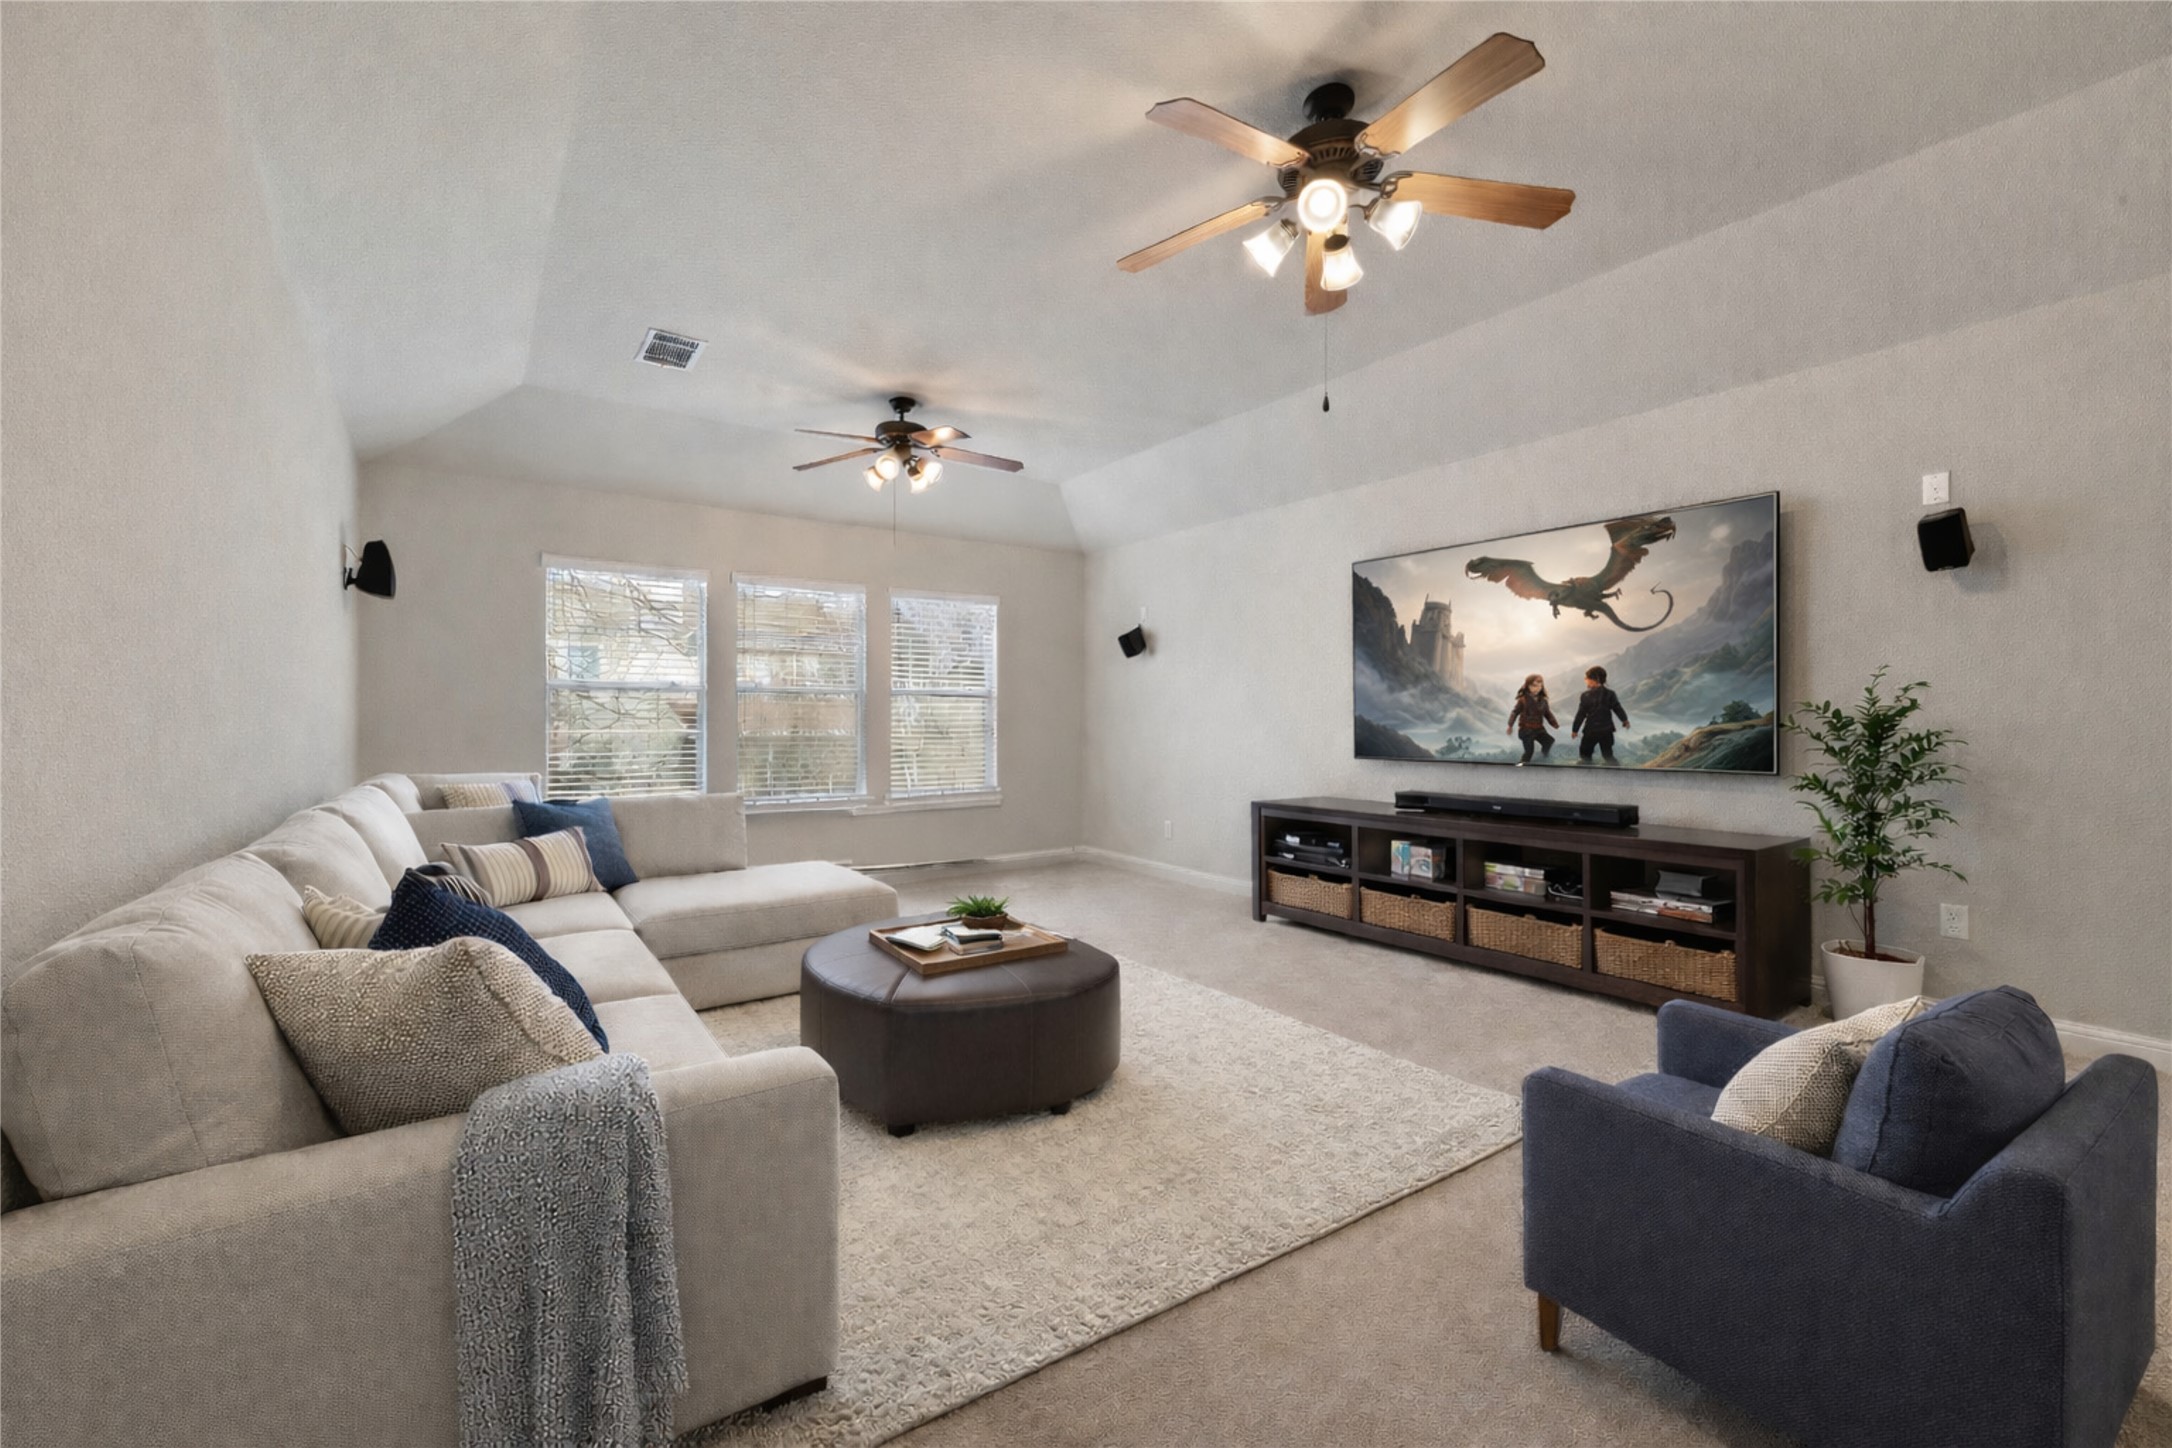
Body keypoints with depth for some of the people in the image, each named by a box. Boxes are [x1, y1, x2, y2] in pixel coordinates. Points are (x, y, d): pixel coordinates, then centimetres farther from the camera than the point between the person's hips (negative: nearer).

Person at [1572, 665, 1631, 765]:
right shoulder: (1610, 694, -2)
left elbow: (1581, 714, -8)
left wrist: (1575, 729, 0)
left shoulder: (1586, 696, -11)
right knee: (1608, 755, 14)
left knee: (1585, 754, 11)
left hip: (1591, 731, -3)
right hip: (1606, 731, 3)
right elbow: (1618, 709, 5)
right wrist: (1625, 720, 24)